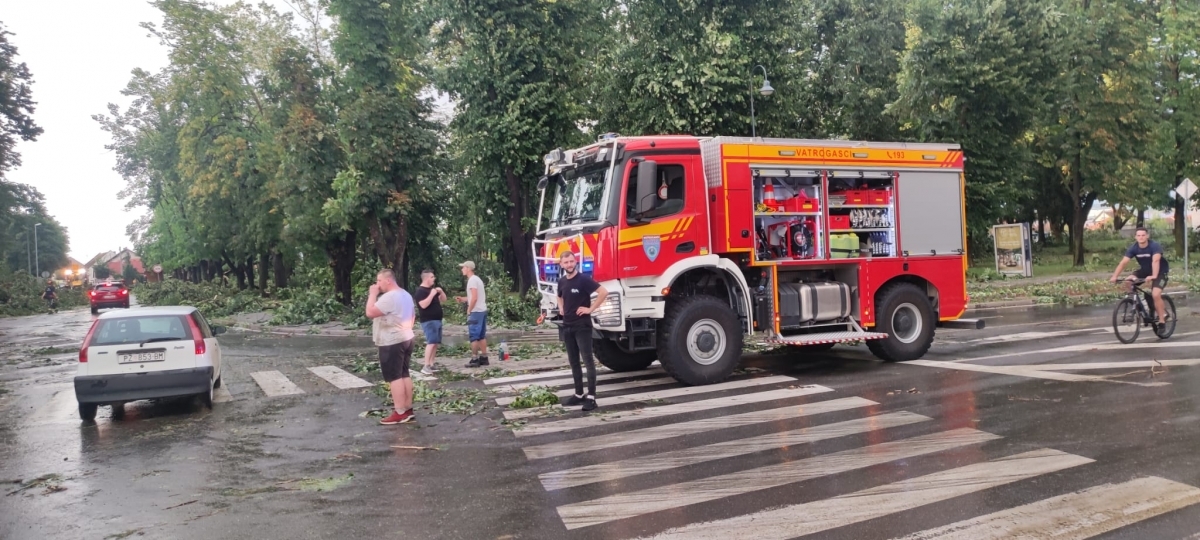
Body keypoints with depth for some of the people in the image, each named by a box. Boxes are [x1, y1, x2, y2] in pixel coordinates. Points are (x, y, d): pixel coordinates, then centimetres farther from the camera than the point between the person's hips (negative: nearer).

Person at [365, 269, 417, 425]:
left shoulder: (389, 297, -19)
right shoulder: (406, 295, 13)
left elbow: (370, 312, -22)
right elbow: (412, 315, 22)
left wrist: (373, 294, -13)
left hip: (392, 342, -10)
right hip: (406, 339, 10)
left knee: (394, 377, -5)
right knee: (404, 374, 13)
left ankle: (400, 413, -4)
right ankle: (408, 409, 16)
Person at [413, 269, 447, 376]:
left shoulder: (432, 288, 18)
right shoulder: (420, 291, -11)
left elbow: (443, 300, 21)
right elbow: (423, 305, -25)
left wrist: (441, 291, 3)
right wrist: (432, 294, -23)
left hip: (437, 320, 10)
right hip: (429, 321, -10)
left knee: (436, 343, 7)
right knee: (431, 342, -19)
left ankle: (431, 364, 11)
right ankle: (426, 367, -22)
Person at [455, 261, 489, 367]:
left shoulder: (472, 280, -14)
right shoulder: (477, 279, 16)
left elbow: (474, 298, -22)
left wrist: (469, 310, -12)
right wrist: (463, 299, 18)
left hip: (476, 311, -10)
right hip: (482, 310, 10)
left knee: (473, 336, -5)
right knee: (481, 336, 12)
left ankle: (475, 359, -3)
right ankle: (484, 357, 14)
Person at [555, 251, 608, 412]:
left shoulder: (584, 280, -12)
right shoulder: (562, 282, 9)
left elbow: (604, 292, -19)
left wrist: (590, 309, -17)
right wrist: (561, 308, 12)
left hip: (582, 326, -7)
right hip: (567, 326, 7)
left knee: (588, 361, -6)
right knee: (574, 362, 11)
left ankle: (591, 397, -6)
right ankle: (579, 394, 18)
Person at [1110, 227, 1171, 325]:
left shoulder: (1154, 246, -27)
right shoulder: (1133, 248, -14)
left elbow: (1155, 261, -42)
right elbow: (1123, 262, -22)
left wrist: (1154, 276, -57)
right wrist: (1114, 276, -34)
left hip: (1161, 271, -5)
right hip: (1145, 270, 5)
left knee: (1156, 294, -24)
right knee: (1127, 282, -19)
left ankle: (1162, 321, -11)